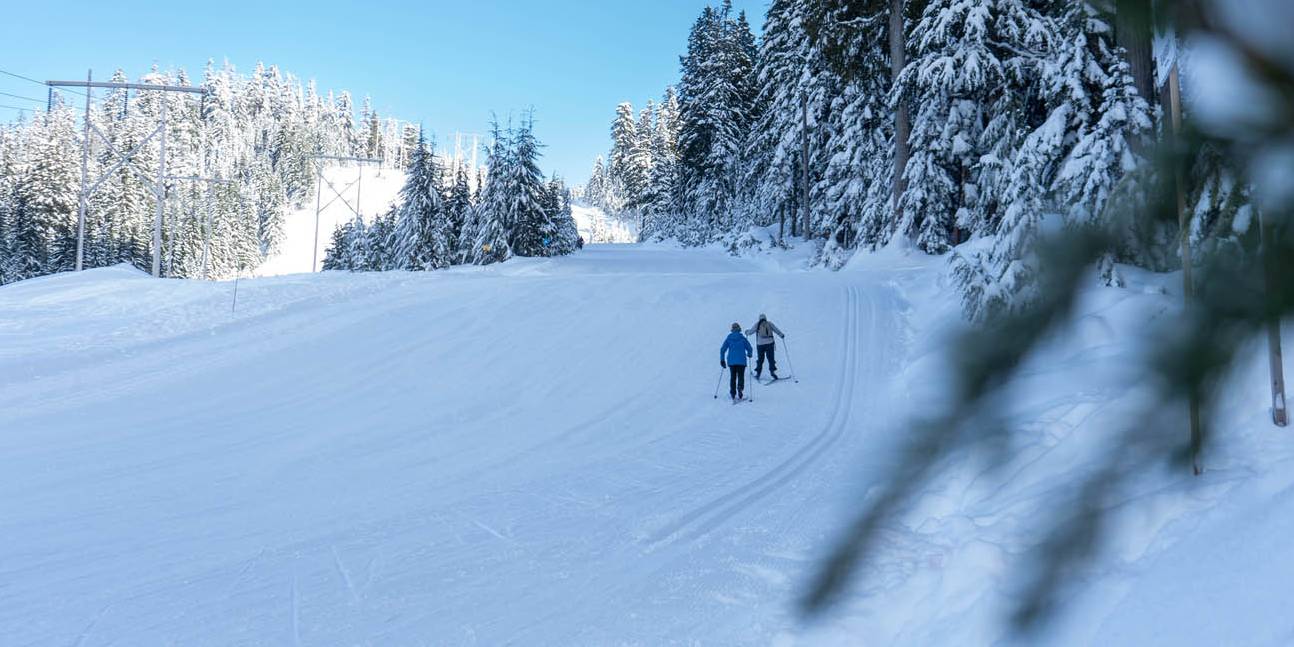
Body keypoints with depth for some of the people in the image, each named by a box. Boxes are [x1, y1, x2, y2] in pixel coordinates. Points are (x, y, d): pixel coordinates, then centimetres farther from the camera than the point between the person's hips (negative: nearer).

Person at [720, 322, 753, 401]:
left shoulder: (729, 338, 4)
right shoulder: (742, 338, -2)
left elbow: (722, 349, 2)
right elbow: (749, 348, -1)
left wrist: (722, 360, 12)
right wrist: (749, 354, 21)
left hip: (731, 361, 2)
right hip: (741, 361, -2)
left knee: (732, 377, 11)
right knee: (741, 377, 5)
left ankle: (733, 394, 7)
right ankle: (740, 389, -19)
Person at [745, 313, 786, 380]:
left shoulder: (757, 325, 4)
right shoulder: (769, 324, 6)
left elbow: (751, 332, 9)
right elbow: (776, 330, 9)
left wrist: (747, 332, 32)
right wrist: (782, 335, 26)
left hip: (760, 344, 0)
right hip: (769, 343, 0)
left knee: (760, 359, 11)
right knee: (770, 358, 2)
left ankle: (758, 373, 10)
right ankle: (772, 371, -15)